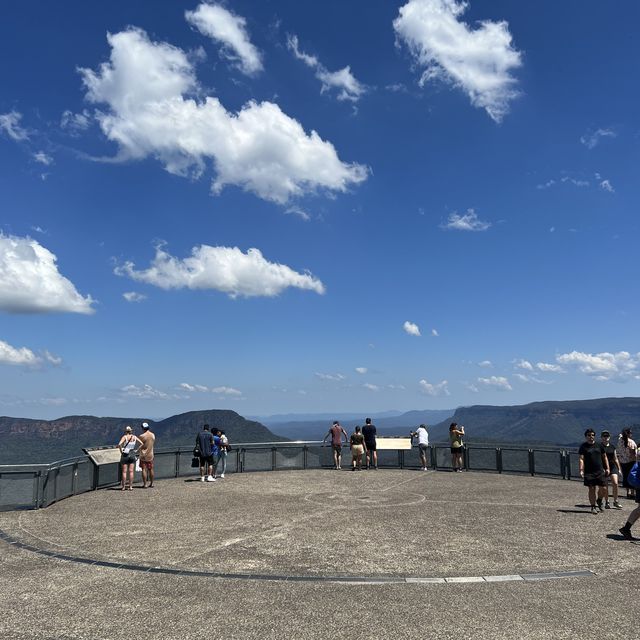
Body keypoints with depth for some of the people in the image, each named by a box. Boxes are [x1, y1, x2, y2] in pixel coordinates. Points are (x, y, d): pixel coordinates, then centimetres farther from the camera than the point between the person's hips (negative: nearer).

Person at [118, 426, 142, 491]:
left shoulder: (124, 437, -8)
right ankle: (130, 487, 5)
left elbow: (119, 444, -25)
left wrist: (121, 451, -11)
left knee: (124, 471, 4)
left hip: (125, 455, -3)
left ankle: (123, 486, 8)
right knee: (131, 471, 5)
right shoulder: (135, 437, 3)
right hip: (132, 455, 3)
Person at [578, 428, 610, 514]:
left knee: (603, 488, 0)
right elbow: (581, 459, -7)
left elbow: (604, 457, 18)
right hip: (589, 472, -3)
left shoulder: (599, 445, 10)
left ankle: (599, 501, 29)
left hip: (600, 471, 3)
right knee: (591, 489, 0)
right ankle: (593, 507, 13)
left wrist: (607, 468, 11)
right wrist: (581, 470, -16)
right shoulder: (583, 446, -2)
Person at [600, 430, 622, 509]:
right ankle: (607, 502, 14)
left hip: (612, 466, 3)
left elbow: (615, 459, 17)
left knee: (615, 483, -11)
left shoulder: (612, 447, 11)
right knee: (605, 486, 2)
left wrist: (619, 469, 16)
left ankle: (615, 501, 3)